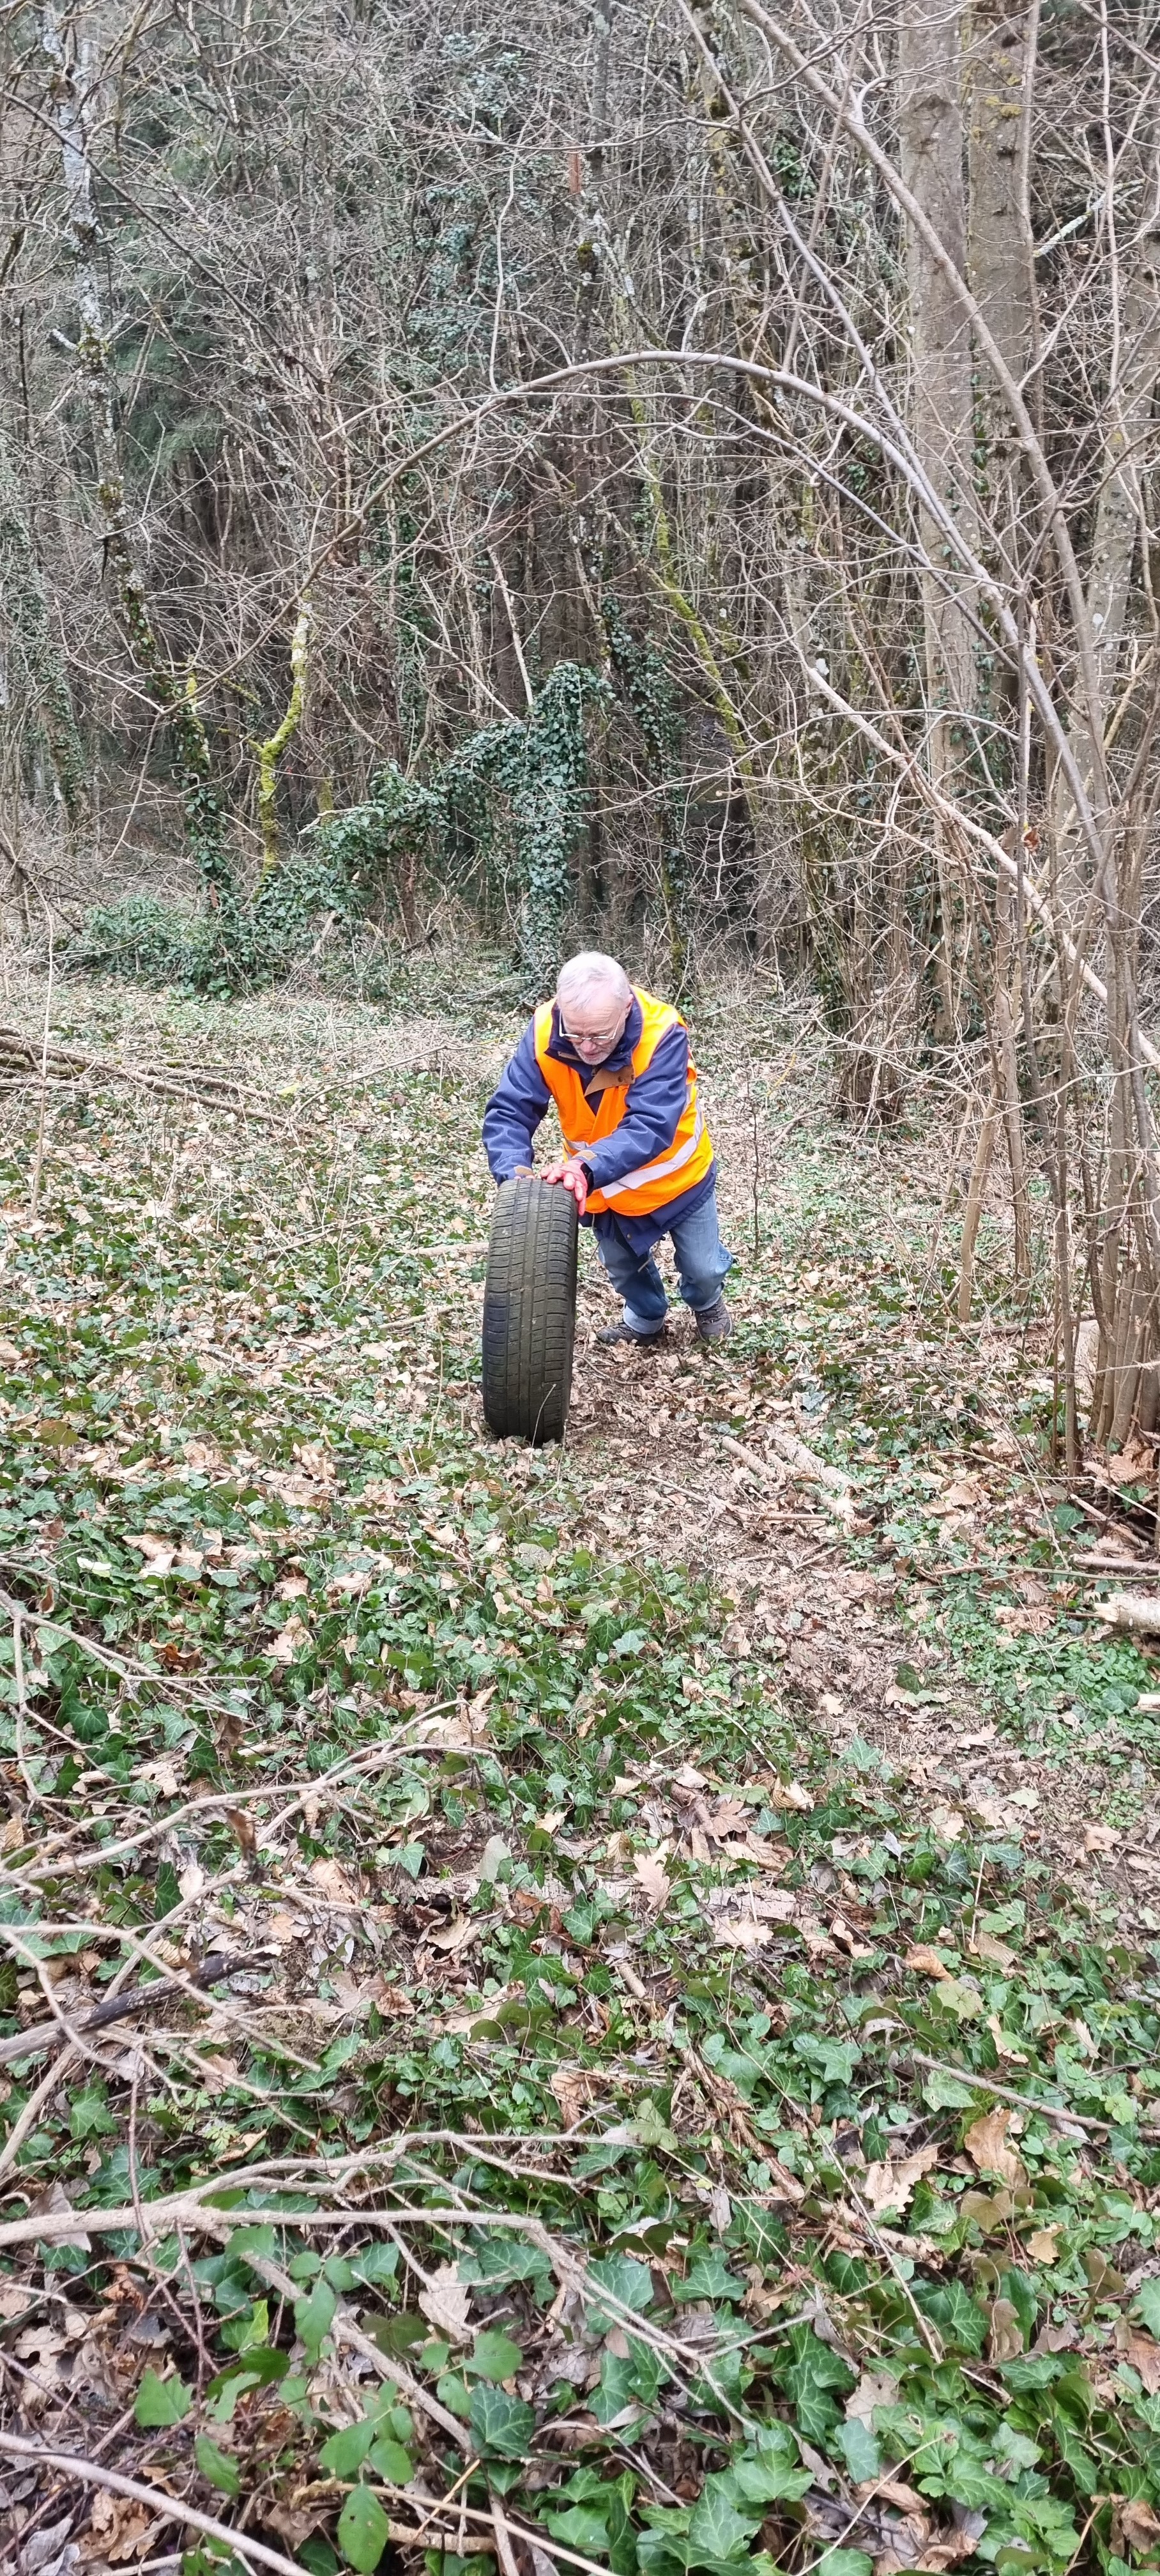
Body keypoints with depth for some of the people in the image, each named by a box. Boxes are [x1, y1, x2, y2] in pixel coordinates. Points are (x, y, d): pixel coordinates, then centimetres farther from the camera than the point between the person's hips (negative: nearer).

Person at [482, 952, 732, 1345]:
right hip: (603, 1189, 2)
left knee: (703, 1267, 15)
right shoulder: (545, 1033, -29)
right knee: (623, 1266, 23)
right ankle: (646, 1319, 55)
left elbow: (650, 1126, -43)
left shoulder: (662, 1034, -37)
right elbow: (509, 1111, -28)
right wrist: (515, 1174, -47)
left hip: (675, 1178, -2)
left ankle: (706, 1303, 51)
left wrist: (587, 1168, -58)